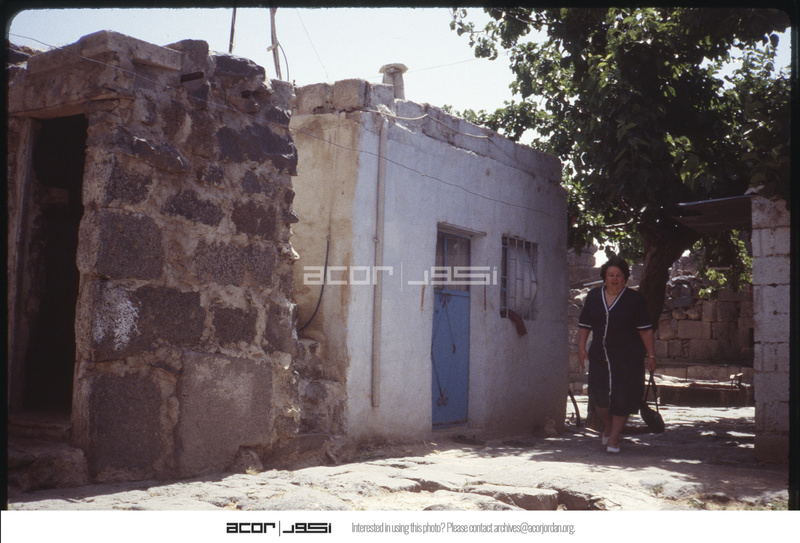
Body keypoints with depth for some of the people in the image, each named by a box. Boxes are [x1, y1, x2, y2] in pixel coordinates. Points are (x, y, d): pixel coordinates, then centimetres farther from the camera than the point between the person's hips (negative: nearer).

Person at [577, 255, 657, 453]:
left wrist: (651, 355, -6)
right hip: (599, 355, 2)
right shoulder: (593, 296, 6)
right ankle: (607, 424, 26)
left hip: (628, 357, -2)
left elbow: (645, 329, -3)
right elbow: (584, 324, 12)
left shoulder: (634, 299, -3)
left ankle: (614, 437, 14)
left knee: (622, 398, -2)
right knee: (598, 395, -4)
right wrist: (581, 347, 3)